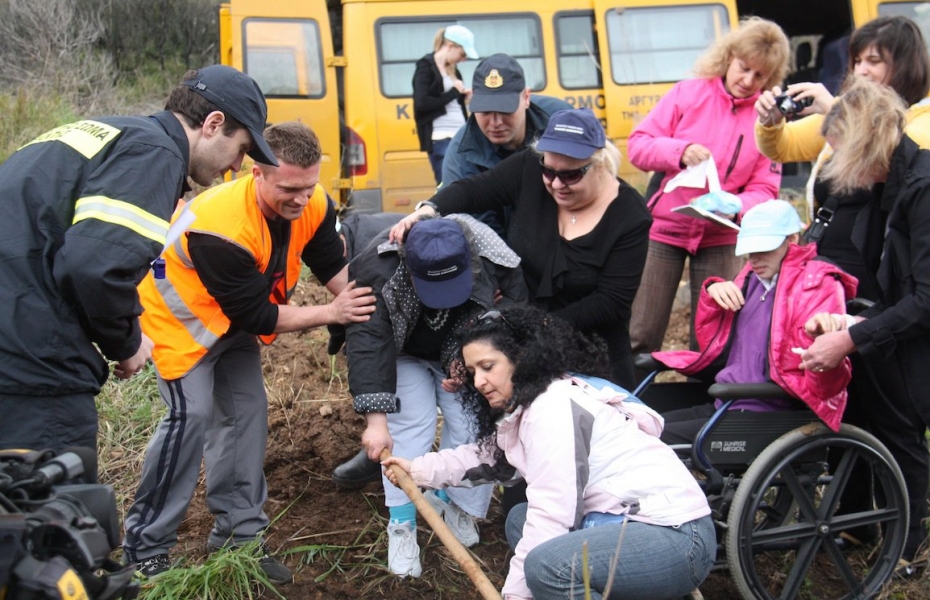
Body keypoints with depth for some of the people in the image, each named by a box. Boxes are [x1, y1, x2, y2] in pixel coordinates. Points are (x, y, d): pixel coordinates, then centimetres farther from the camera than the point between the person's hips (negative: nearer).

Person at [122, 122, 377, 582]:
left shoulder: (312, 206, -20)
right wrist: (331, 314, -28)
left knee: (247, 410, 2)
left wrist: (362, 304, -26)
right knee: (192, 414, -17)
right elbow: (257, 316, -31)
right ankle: (145, 547, -4)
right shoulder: (220, 227, -39)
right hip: (182, 314, -7)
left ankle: (240, 532, 14)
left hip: (233, 316, 7)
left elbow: (332, 266, -8)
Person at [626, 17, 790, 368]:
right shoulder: (688, 93, -4)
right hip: (663, 230, -1)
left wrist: (737, 207, -24)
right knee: (641, 335, 2)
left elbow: (764, 190, -2)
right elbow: (637, 145, -4)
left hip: (720, 240, 1)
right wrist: (679, 151, -22)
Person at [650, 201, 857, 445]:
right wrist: (711, 294, 5)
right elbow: (711, 343, 22)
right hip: (721, 406, 8)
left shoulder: (818, 285, -7)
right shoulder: (752, 278, 13)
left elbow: (825, 386, -15)